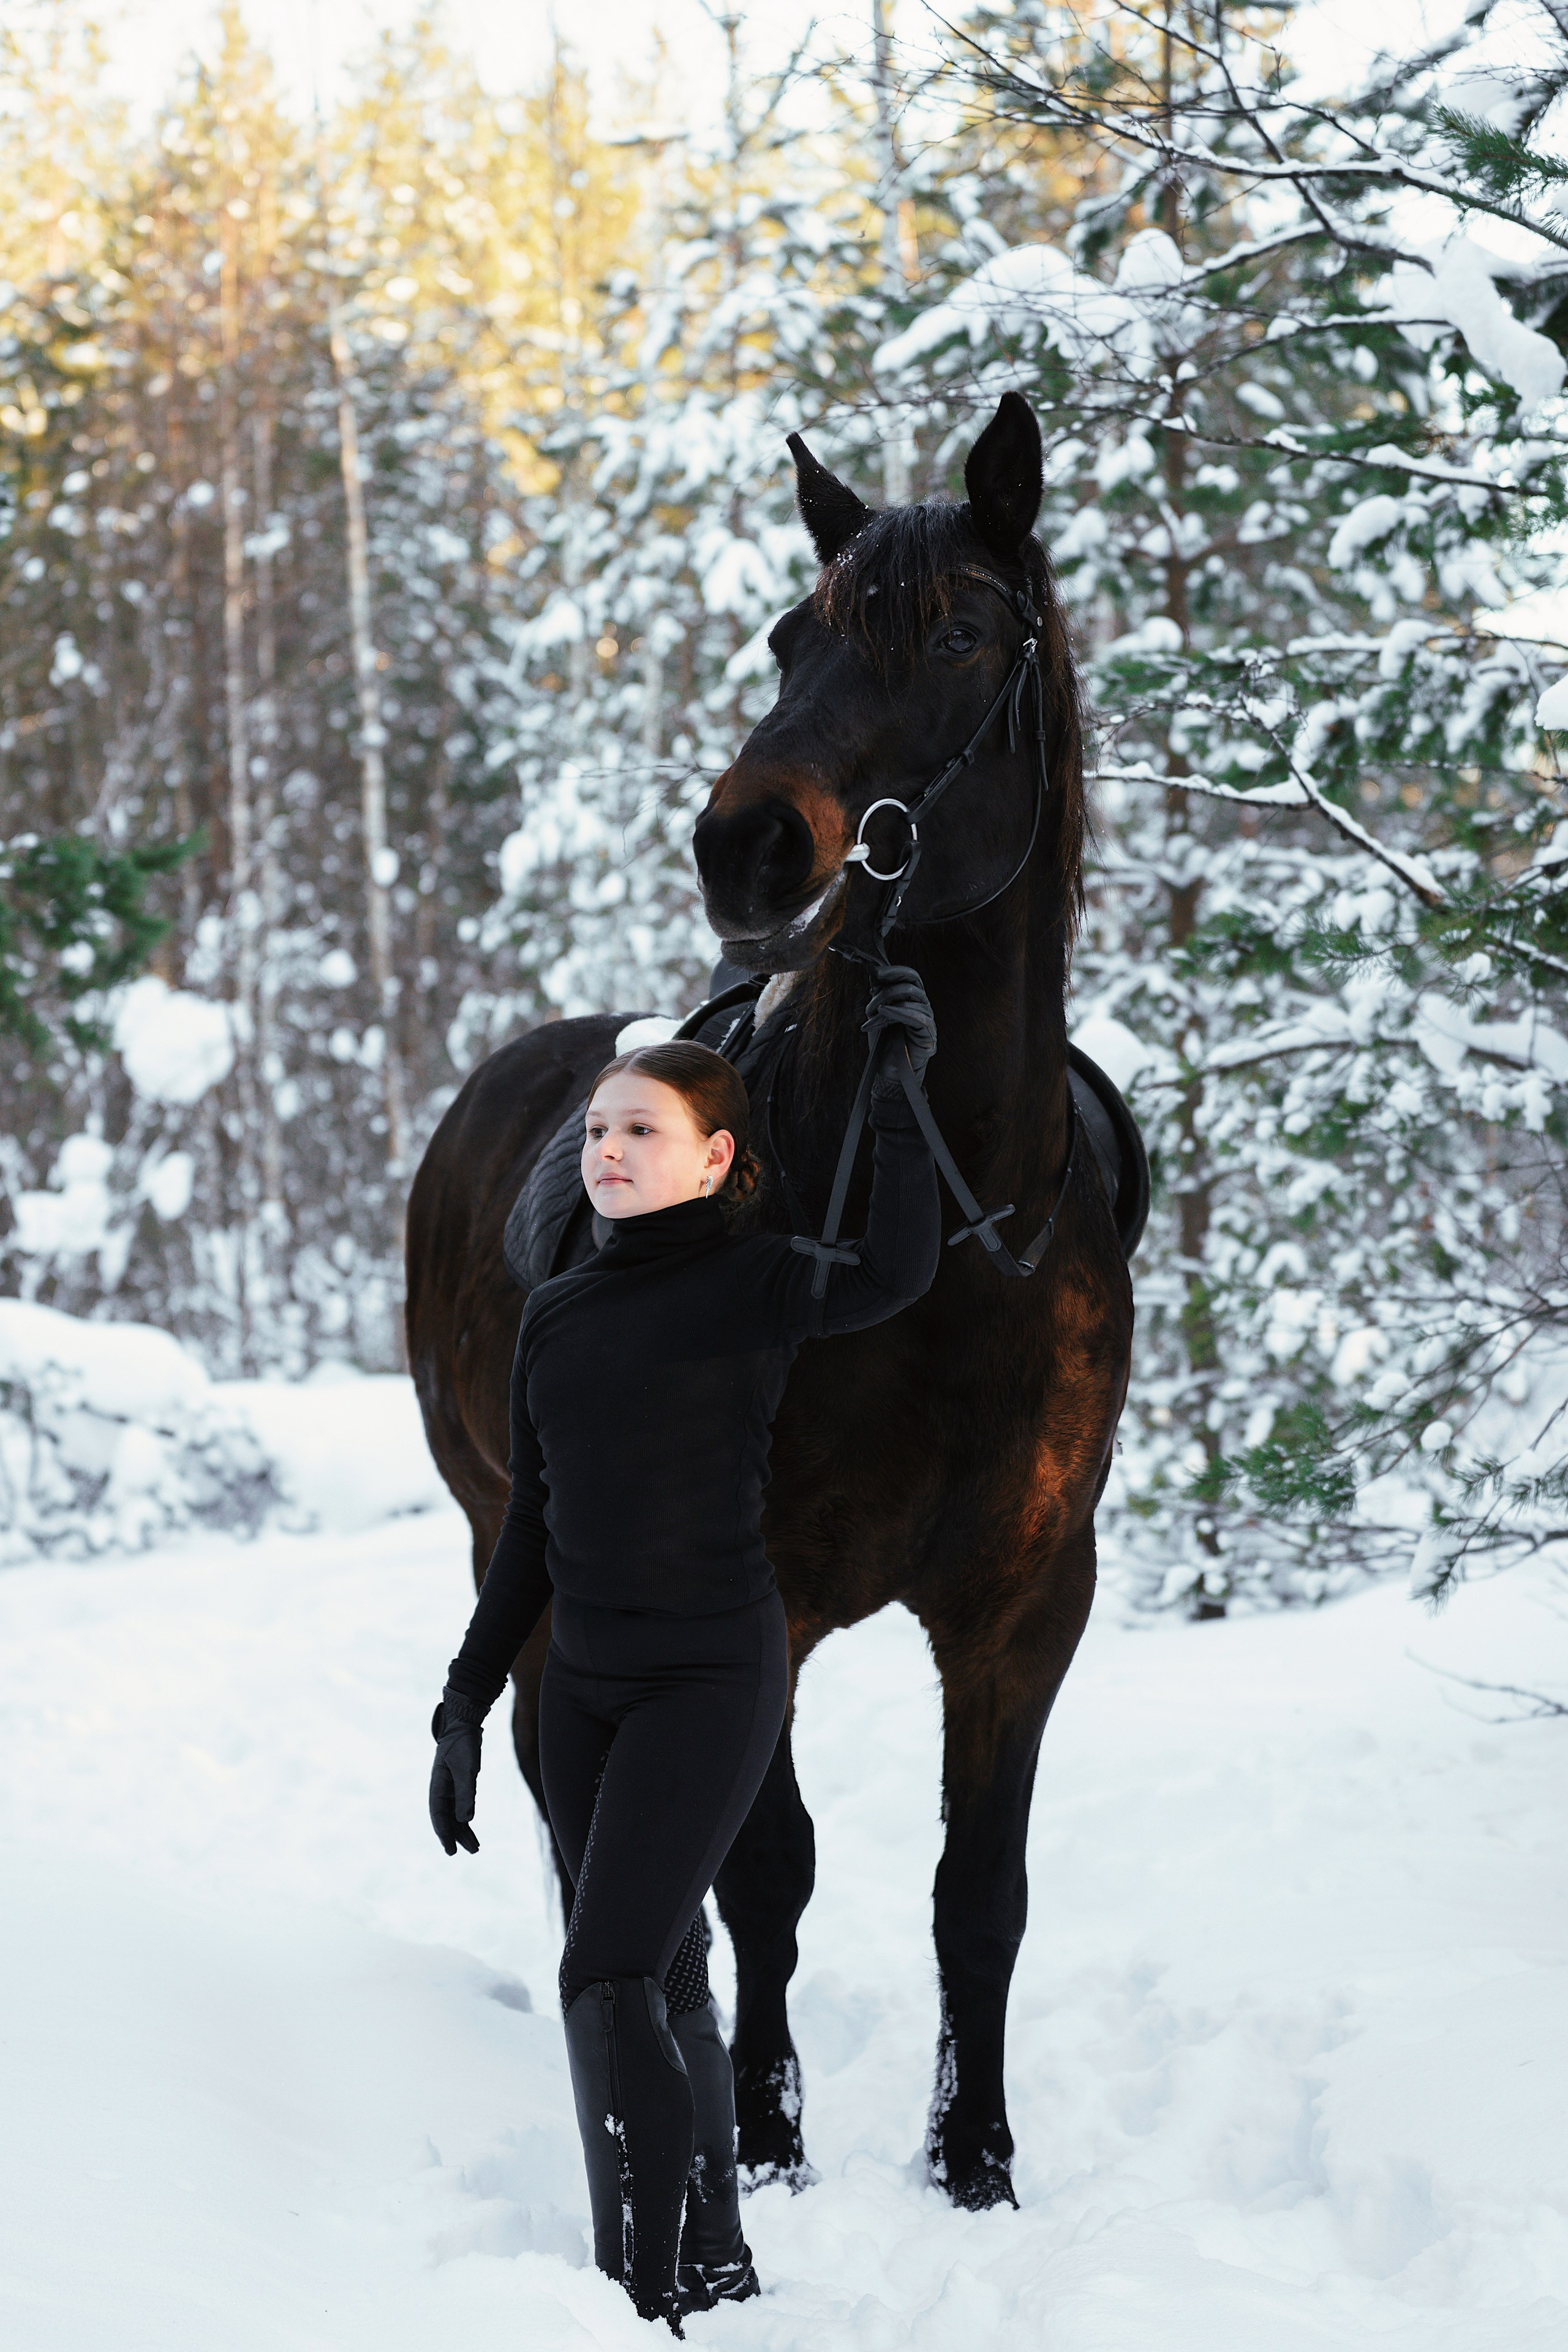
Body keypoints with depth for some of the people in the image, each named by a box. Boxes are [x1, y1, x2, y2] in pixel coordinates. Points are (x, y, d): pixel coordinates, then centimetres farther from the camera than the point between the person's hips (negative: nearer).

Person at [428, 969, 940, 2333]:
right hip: (586, 1691, 6)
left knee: (610, 1982, -16)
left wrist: (897, 1090, -38)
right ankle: (715, 2264, 26)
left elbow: (897, 1272, -30)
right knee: (665, 1984, 12)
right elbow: (533, 1535, 15)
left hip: (715, 1680, -6)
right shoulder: (558, 1317, 10)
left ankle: (648, 2300, -12)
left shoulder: (752, 1284, -8)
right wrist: (467, 1707, 12)